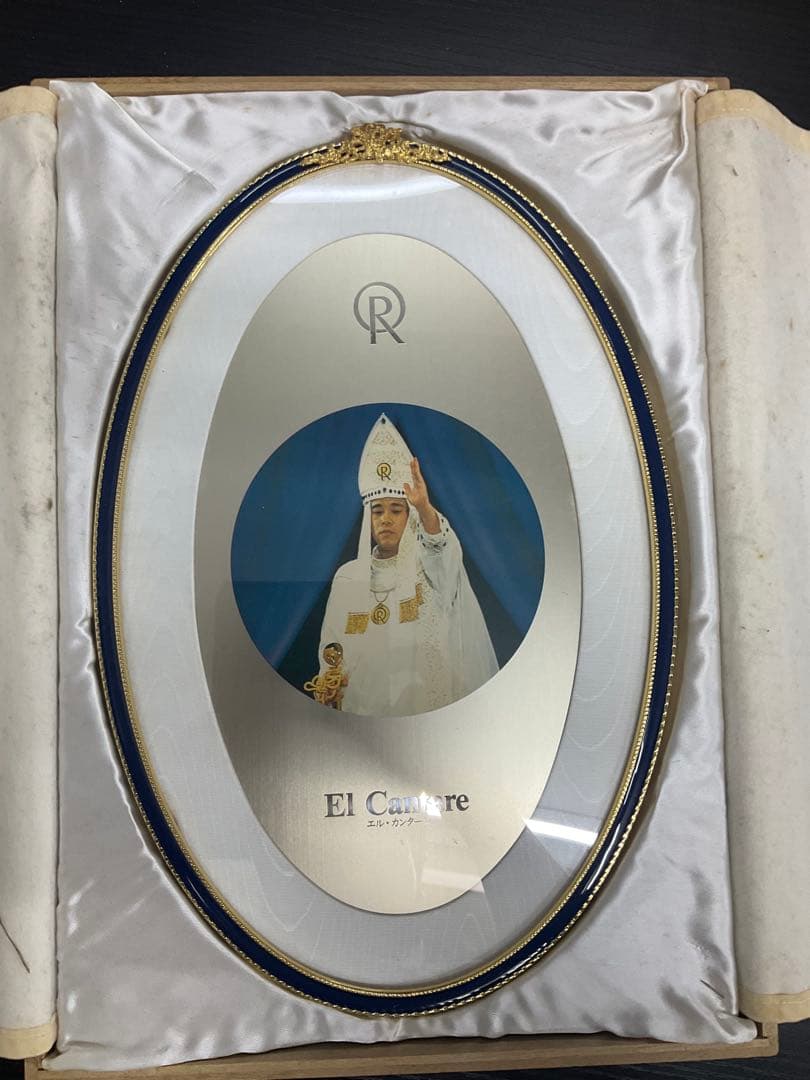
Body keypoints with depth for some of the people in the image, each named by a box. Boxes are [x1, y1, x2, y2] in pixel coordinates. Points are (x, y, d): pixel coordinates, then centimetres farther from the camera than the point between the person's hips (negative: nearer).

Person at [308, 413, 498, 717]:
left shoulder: (434, 565, -1)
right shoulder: (347, 576, 6)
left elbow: (442, 545, -25)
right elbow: (331, 646, 10)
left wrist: (425, 507, -43)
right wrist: (328, 684, -8)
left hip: (430, 701, -2)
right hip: (364, 706, 2)